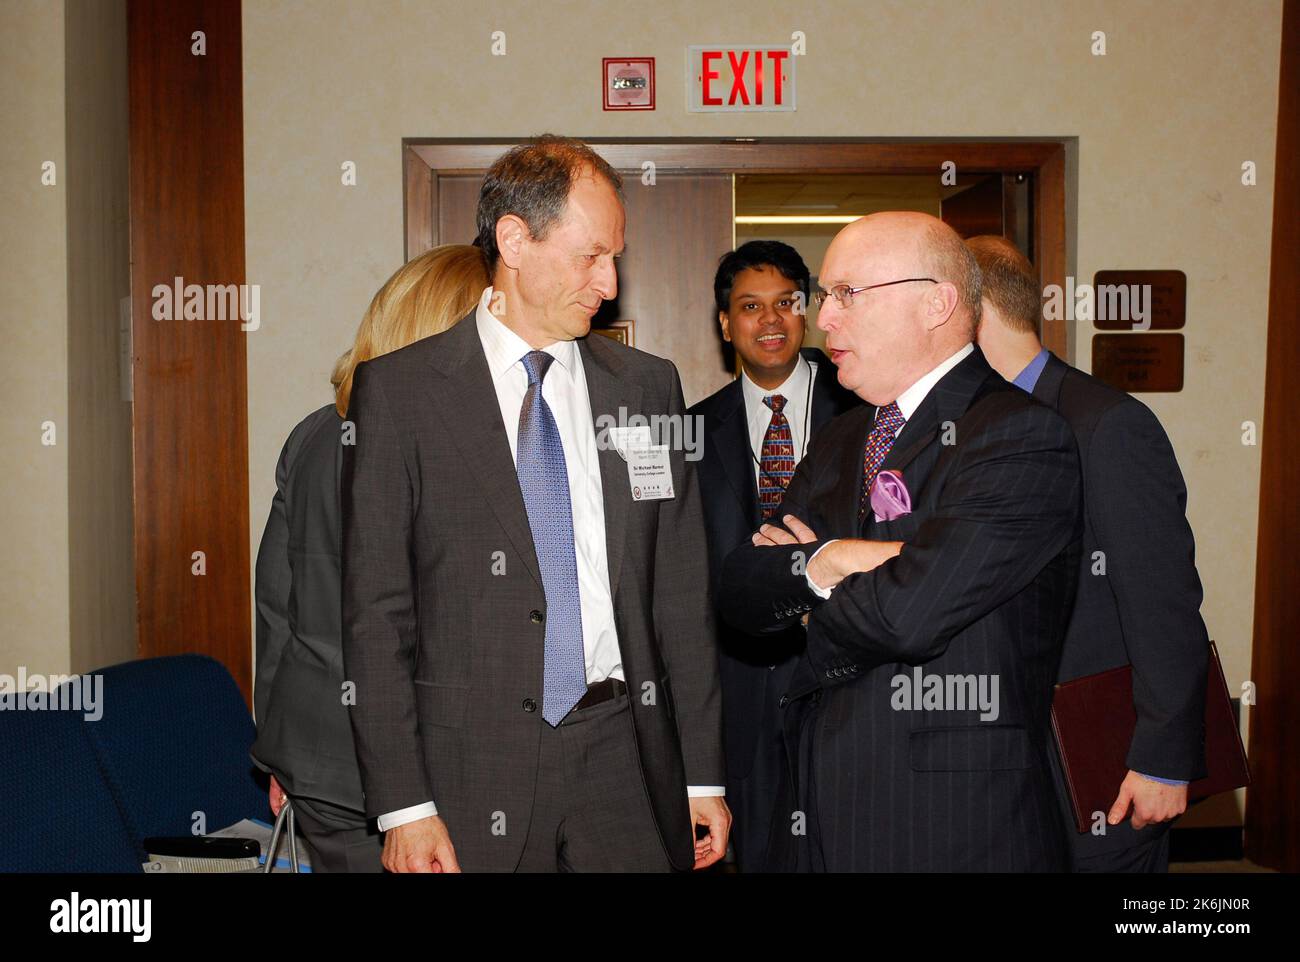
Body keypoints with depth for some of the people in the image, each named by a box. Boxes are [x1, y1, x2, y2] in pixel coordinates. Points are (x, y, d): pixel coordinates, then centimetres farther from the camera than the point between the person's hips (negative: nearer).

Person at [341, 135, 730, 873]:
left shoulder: (647, 386, 6)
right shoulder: (399, 390, -3)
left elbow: (682, 593, 6)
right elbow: (377, 610, -4)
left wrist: (704, 776, 5)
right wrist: (403, 806, -8)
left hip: (625, 755, 3)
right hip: (474, 772, -2)